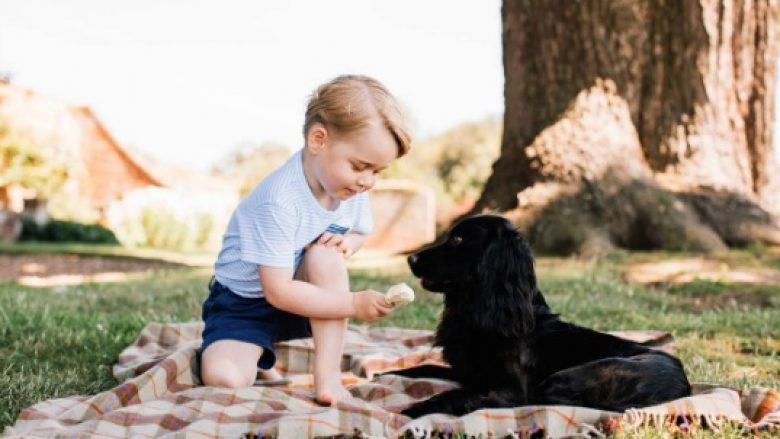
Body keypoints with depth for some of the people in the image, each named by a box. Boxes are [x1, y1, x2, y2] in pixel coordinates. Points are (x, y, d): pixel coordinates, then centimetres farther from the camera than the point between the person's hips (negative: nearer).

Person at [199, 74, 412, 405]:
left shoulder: (353, 188, -10)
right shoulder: (278, 201, -32)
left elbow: (359, 232, 11)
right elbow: (278, 292, -30)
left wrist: (347, 243, -15)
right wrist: (354, 304, -32)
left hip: (302, 299, 5)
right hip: (244, 303, -4)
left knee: (326, 254, -28)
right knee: (224, 378, -28)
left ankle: (327, 374, -21)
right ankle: (258, 358, 9)